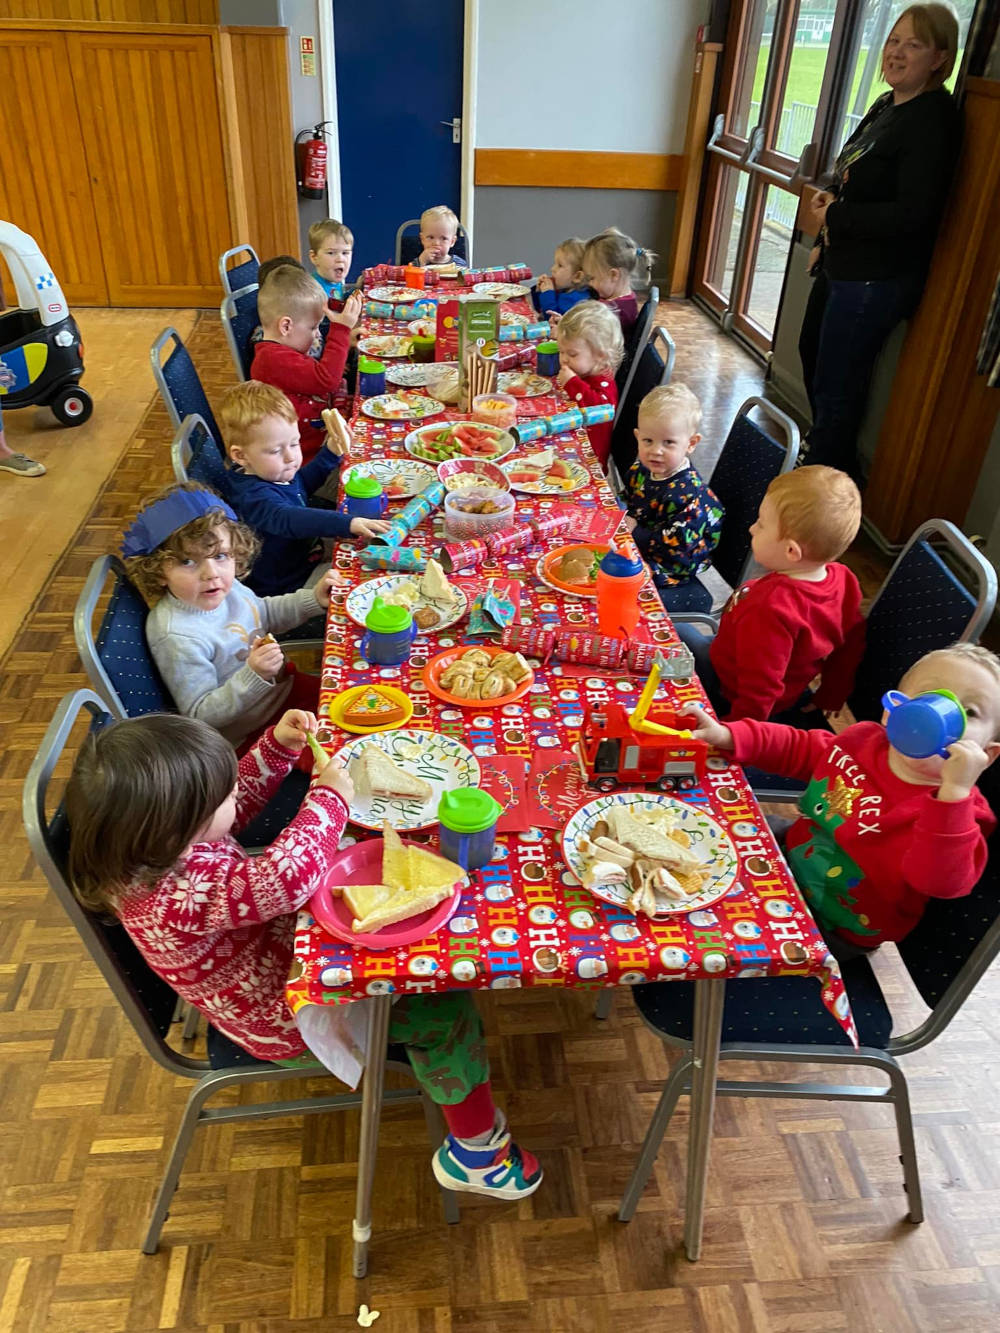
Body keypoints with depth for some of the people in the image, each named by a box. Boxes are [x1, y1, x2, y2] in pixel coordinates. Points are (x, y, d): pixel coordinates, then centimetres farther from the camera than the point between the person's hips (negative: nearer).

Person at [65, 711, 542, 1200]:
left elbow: (243, 798, 4)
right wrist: (329, 798, -31)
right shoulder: (173, 899, -40)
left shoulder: (160, 843, -13)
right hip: (288, 1022, -9)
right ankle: (478, 1149, 17)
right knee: (443, 1009, -3)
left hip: (281, 944, 9)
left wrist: (278, 745, -11)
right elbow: (287, 875, -48)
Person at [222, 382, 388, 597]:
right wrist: (348, 524, -65)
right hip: (289, 585, -10)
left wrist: (332, 452, 9)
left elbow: (303, 484, 21)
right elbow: (290, 520, -53)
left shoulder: (271, 471, -1)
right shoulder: (255, 496, -34)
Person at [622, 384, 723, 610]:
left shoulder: (689, 494, -28)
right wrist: (621, 514, -5)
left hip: (670, 573, -8)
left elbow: (677, 544, -30)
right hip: (635, 548, 8)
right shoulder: (641, 469, -2)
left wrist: (635, 533, -23)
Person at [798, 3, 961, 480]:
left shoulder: (932, 119, -18)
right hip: (841, 266, 11)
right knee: (812, 353, 26)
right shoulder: (885, 105, 10)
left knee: (835, 387, -3)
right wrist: (826, 241, 14)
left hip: (875, 280, -11)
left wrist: (833, 217, -18)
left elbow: (912, 213, -25)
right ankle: (822, 447, 47)